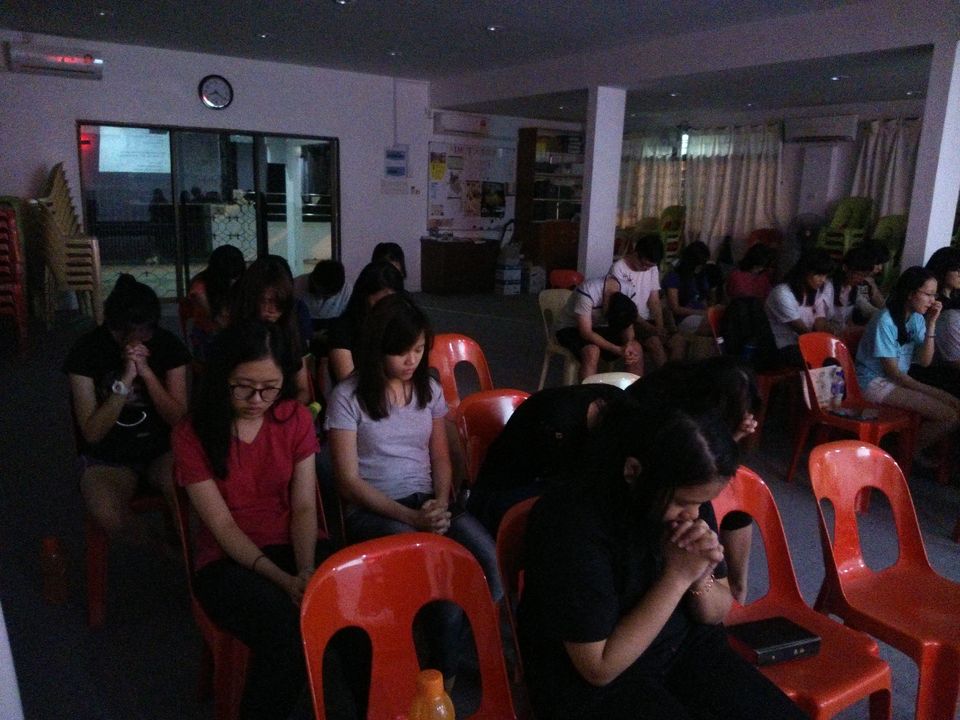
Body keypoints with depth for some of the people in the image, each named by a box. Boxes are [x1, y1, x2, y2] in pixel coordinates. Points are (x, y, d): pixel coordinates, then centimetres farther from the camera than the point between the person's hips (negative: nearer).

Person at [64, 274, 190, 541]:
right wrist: (124, 381, -26)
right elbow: (92, 433, -14)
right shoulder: (86, 351, -11)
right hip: (108, 458, -1)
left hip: (161, 449, 1)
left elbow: (179, 419, -9)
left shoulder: (169, 345, -7)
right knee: (107, 513, -33)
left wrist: (146, 372, -22)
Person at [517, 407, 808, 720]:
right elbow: (600, 667, -22)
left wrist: (699, 575, -19)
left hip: (685, 646, 5)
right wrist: (677, 577, -27)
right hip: (591, 681, -5)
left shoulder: (685, 493, -8)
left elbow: (716, 613, 3)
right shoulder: (571, 524, -29)